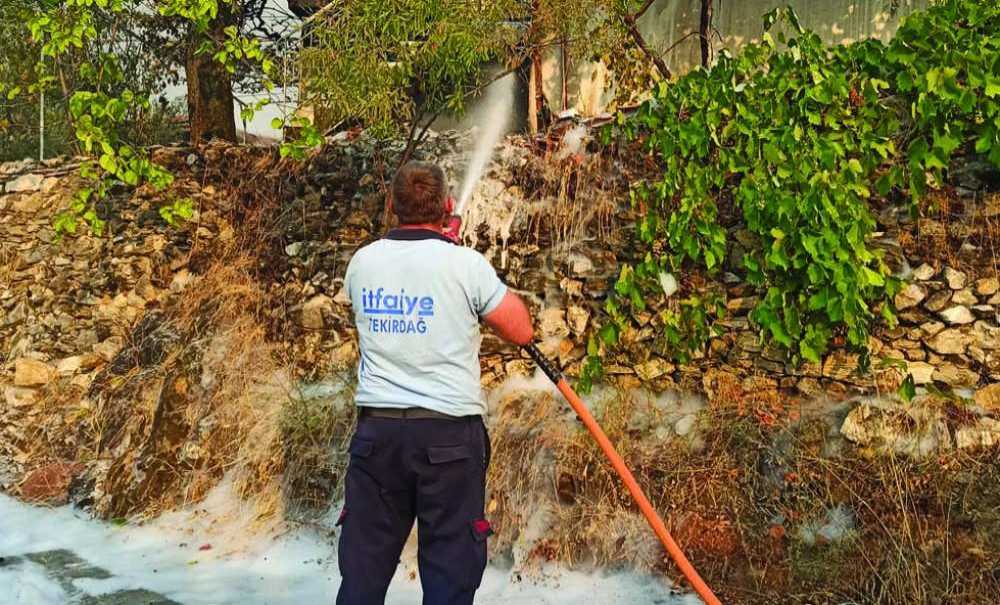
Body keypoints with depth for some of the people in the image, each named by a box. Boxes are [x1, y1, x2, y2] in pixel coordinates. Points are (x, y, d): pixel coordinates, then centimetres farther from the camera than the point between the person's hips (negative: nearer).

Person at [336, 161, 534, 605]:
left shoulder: (363, 261, 3)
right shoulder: (466, 263, -9)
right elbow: (521, 332, -1)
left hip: (377, 428, 4)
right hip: (449, 431, -3)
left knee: (364, 565, 12)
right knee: (450, 568, 6)